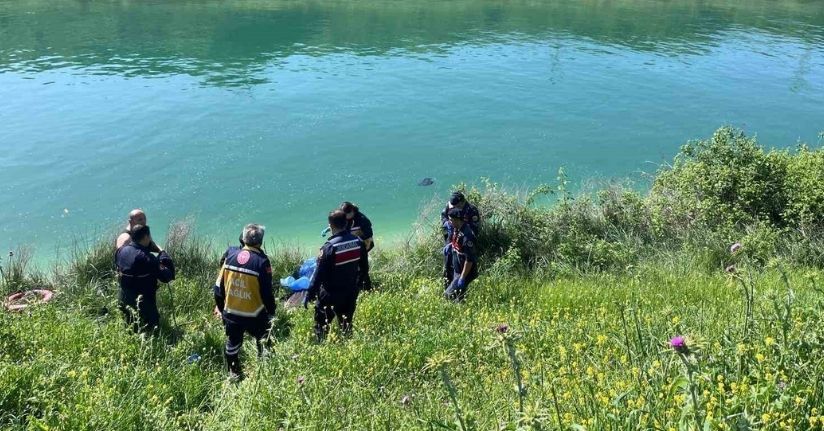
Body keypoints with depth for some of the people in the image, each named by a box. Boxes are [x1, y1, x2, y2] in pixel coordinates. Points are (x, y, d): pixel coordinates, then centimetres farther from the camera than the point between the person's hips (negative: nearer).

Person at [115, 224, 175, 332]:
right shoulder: (147, 258, -25)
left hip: (125, 302, 8)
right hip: (144, 306, -8)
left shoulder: (121, 251, -3)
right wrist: (163, 254, -9)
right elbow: (166, 277, -19)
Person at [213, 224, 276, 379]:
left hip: (231, 313, 4)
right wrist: (271, 311, 2)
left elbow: (219, 285, 2)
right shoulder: (261, 261, -17)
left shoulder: (230, 255, -5)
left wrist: (220, 307, 16)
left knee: (232, 343, 21)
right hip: (254, 315, -4)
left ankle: (233, 373, 36)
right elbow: (267, 292, -13)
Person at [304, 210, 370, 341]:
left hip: (330, 295, -6)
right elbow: (364, 267, 8)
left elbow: (319, 274, -19)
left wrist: (309, 294, -12)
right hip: (351, 292, 6)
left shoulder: (329, 247, -21)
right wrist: (366, 284, 24)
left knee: (321, 325, 6)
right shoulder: (358, 242, -4)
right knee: (346, 324, 19)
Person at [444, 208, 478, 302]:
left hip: (465, 272, -9)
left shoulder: (467, 235, -27)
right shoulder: (456, 229, 1)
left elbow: (469, 259, -27)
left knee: (449, 295, -11)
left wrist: (462, 278, -25)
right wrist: (450, 245, 6)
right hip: (456, 270, 9)